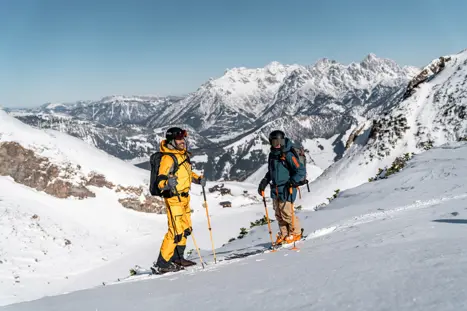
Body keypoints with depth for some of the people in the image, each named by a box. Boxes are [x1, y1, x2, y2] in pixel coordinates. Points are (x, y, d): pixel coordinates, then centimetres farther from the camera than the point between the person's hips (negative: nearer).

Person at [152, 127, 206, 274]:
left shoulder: (183, 154, 8)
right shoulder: (168, 158, -19)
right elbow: (160, 180, -23)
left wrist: (198, 178, 8)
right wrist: (168, 183, -44)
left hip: (184, 197, 9)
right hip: (174, 198, -9)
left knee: (186, 229, 17)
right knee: (176, 231, -10)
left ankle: (177, 258, 32)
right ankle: (162, 264, 0)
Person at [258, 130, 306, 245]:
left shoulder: (288, 155, -13)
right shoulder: (272, 155, 10)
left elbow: (301, 170, -13)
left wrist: (292, 181, -23)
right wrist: (264, 181, 14)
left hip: (286, 189, -7)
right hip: (275, 189, 7)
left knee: (287, 213, -4)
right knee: (278, 214, 11)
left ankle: (296, 233, 15)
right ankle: (284, 234, 24)